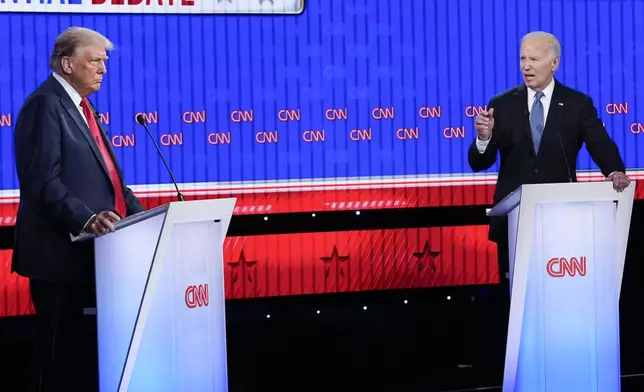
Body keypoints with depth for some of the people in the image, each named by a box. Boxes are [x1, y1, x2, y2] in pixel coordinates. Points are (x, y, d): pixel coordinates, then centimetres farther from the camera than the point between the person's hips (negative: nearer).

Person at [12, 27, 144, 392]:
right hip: (60, 252, -9)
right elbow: (43, 182, -21)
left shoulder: (81, 106, 20)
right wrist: (86, 218, -32)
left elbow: (106, 174, 20)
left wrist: (142, 217, 7)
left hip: (87, 250, 9)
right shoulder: (46, 104, -11)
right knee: (60, 354, -2)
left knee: (78, 351, 11)